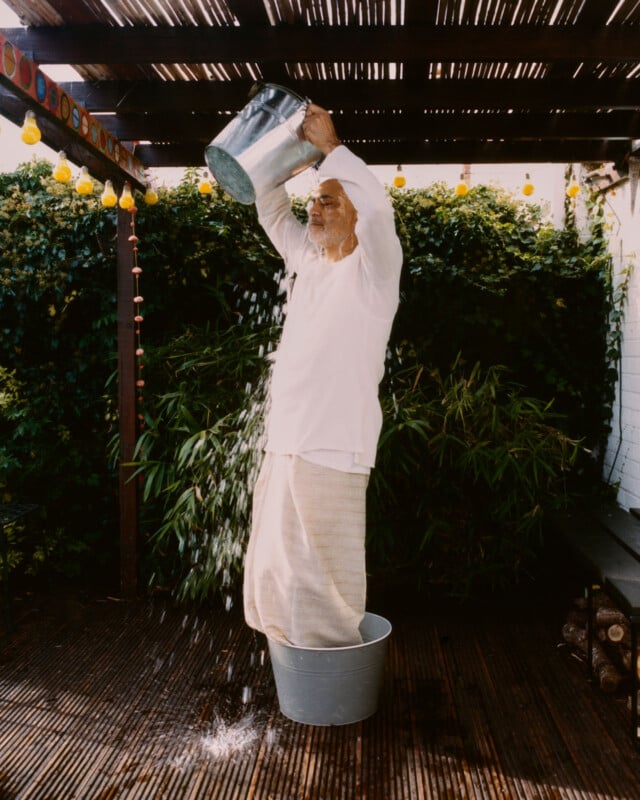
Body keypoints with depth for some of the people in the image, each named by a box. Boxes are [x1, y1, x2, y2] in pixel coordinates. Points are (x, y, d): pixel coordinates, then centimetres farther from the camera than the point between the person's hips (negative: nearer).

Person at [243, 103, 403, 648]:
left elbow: (377, 206, -25)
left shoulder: (373, 270, -6)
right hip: (282, 448, 8)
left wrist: (330, 146, -15)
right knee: (274, 578, 16)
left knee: (323, 584, -2)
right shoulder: (310, 263, 16)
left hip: (331, 456, -8)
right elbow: (273, 214, 25)